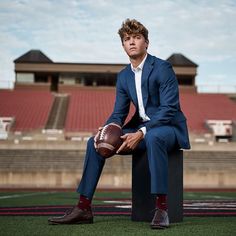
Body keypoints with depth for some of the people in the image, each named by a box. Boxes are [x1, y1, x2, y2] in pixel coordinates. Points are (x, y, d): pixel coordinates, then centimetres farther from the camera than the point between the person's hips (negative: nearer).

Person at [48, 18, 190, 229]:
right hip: (140, 127, 7)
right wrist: (106, 130, -14)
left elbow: (169, 108, -20)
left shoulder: (162, 68, -12)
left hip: (169, 127, -7)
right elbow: (118, 113, 9)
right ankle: (83, 208, -6)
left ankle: (162, 208, -37)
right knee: (95, 142, -6)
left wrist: (141, 133, -29)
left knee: (153, 138, -42)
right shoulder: (124, 76, 9)